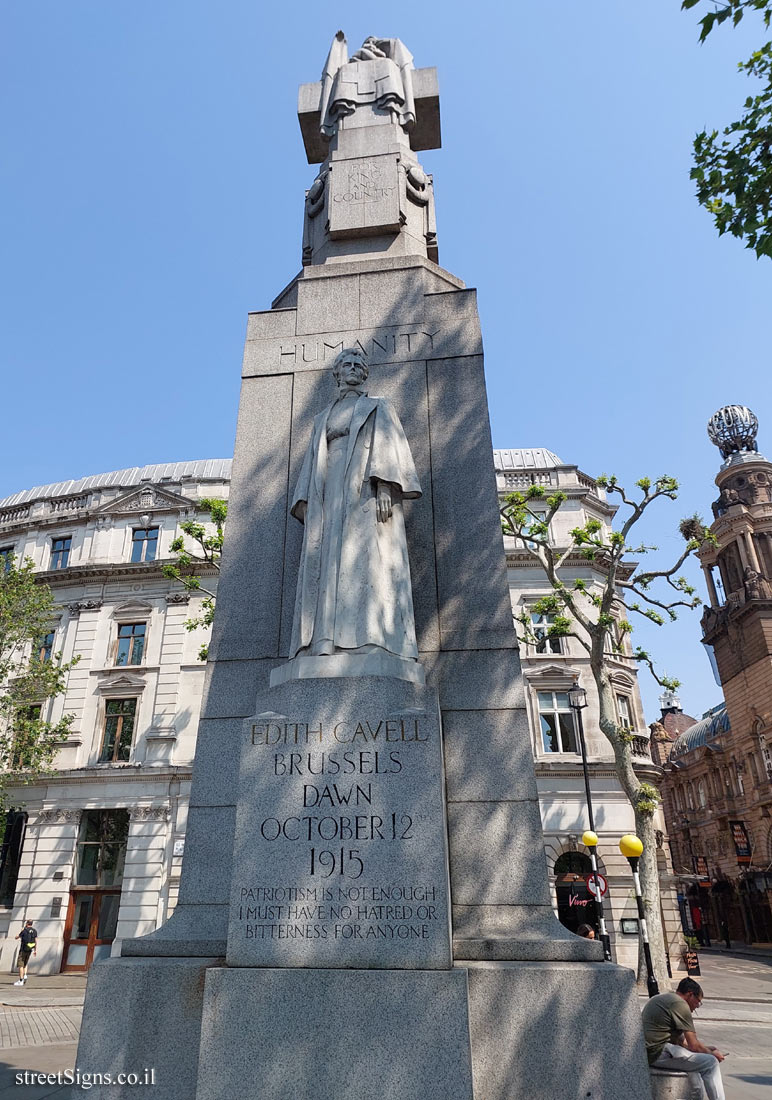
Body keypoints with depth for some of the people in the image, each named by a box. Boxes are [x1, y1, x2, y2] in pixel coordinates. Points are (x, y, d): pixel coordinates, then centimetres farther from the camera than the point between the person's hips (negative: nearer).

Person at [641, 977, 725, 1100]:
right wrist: (712, 1053, 9)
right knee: (711, 1063, -6)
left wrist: (707, 1049, 17)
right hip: (658, 1053, -10)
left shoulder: (662, 998, 19)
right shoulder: (680, 1004, -11)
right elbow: (694, 1046, -10)